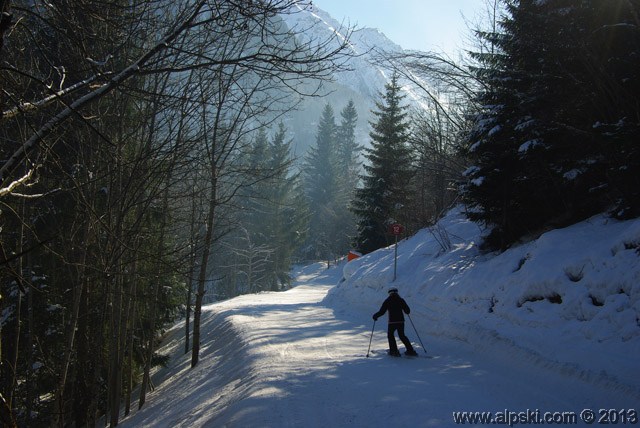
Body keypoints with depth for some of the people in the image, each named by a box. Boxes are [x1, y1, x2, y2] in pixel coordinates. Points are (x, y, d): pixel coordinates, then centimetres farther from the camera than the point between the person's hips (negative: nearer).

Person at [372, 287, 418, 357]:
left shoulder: (387, 301, -1)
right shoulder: (401, 300, 5)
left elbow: (382, 312, -4)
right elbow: (407, 311, 6)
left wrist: (375, 316, 12)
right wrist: (407, 311, 31)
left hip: (392, 322, -3)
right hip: (401, 321, 3)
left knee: (390, 335, 17)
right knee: (402, 336, 18)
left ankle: (394, 351, 9)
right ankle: (410, 350, 13)